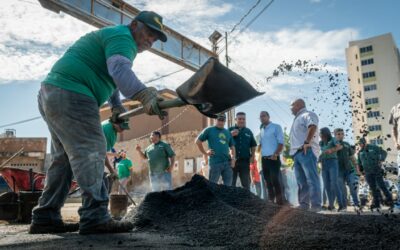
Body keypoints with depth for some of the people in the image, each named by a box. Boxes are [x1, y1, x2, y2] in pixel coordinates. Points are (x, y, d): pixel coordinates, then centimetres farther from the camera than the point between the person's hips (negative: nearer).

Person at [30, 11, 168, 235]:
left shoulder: (111, 36, 27)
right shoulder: (122, 36, -7)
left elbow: (108, 75, 36)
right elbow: (119, 69, -28)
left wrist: (117, 106, 28)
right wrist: (144, 95, -43)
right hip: (71, 95, -11)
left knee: (65, 157, 12)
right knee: (90, 153, -14)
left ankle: (45, 218, 15)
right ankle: (95, 218, -17)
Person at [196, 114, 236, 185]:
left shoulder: (227, 132, 16)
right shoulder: (209, 130, 2)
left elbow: (232, 146, 20)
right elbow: (198, 141, 2)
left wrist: (233, 158, 6)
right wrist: (205, 153, -1)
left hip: (227, 163, 5)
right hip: (215, 163, -5)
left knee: (228, 185, 9)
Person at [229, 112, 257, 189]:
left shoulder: (248, 131, 13)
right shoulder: (230, 130, 7)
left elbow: (253, 145, 16)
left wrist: (252, 156, 3)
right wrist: (231, 135, -13)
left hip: (245, 160, 2)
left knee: (246, 183, 8)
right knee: (231, 183, 3)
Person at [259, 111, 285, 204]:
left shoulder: (276, 127, -1)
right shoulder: (261, 130, 18)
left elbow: (281, 142, -8)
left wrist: (275, 154, -18)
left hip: (273, 158, -6)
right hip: (264, 159, 6)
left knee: (276, 180, -10)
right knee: (268, 181, 8)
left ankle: (280, 202, -6)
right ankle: (271, 200, 14)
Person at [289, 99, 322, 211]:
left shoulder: (307, 115, 0)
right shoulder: (297, 119, 29)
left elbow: (312, 127, -21)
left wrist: (307, 142, -26)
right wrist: (292, 149, 17)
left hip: (306, 151, -10)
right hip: (297, 152, 10)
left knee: (311, 179, -12)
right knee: (301, 181, 6)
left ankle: (316, 205, -13)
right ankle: (303, 204, 8)